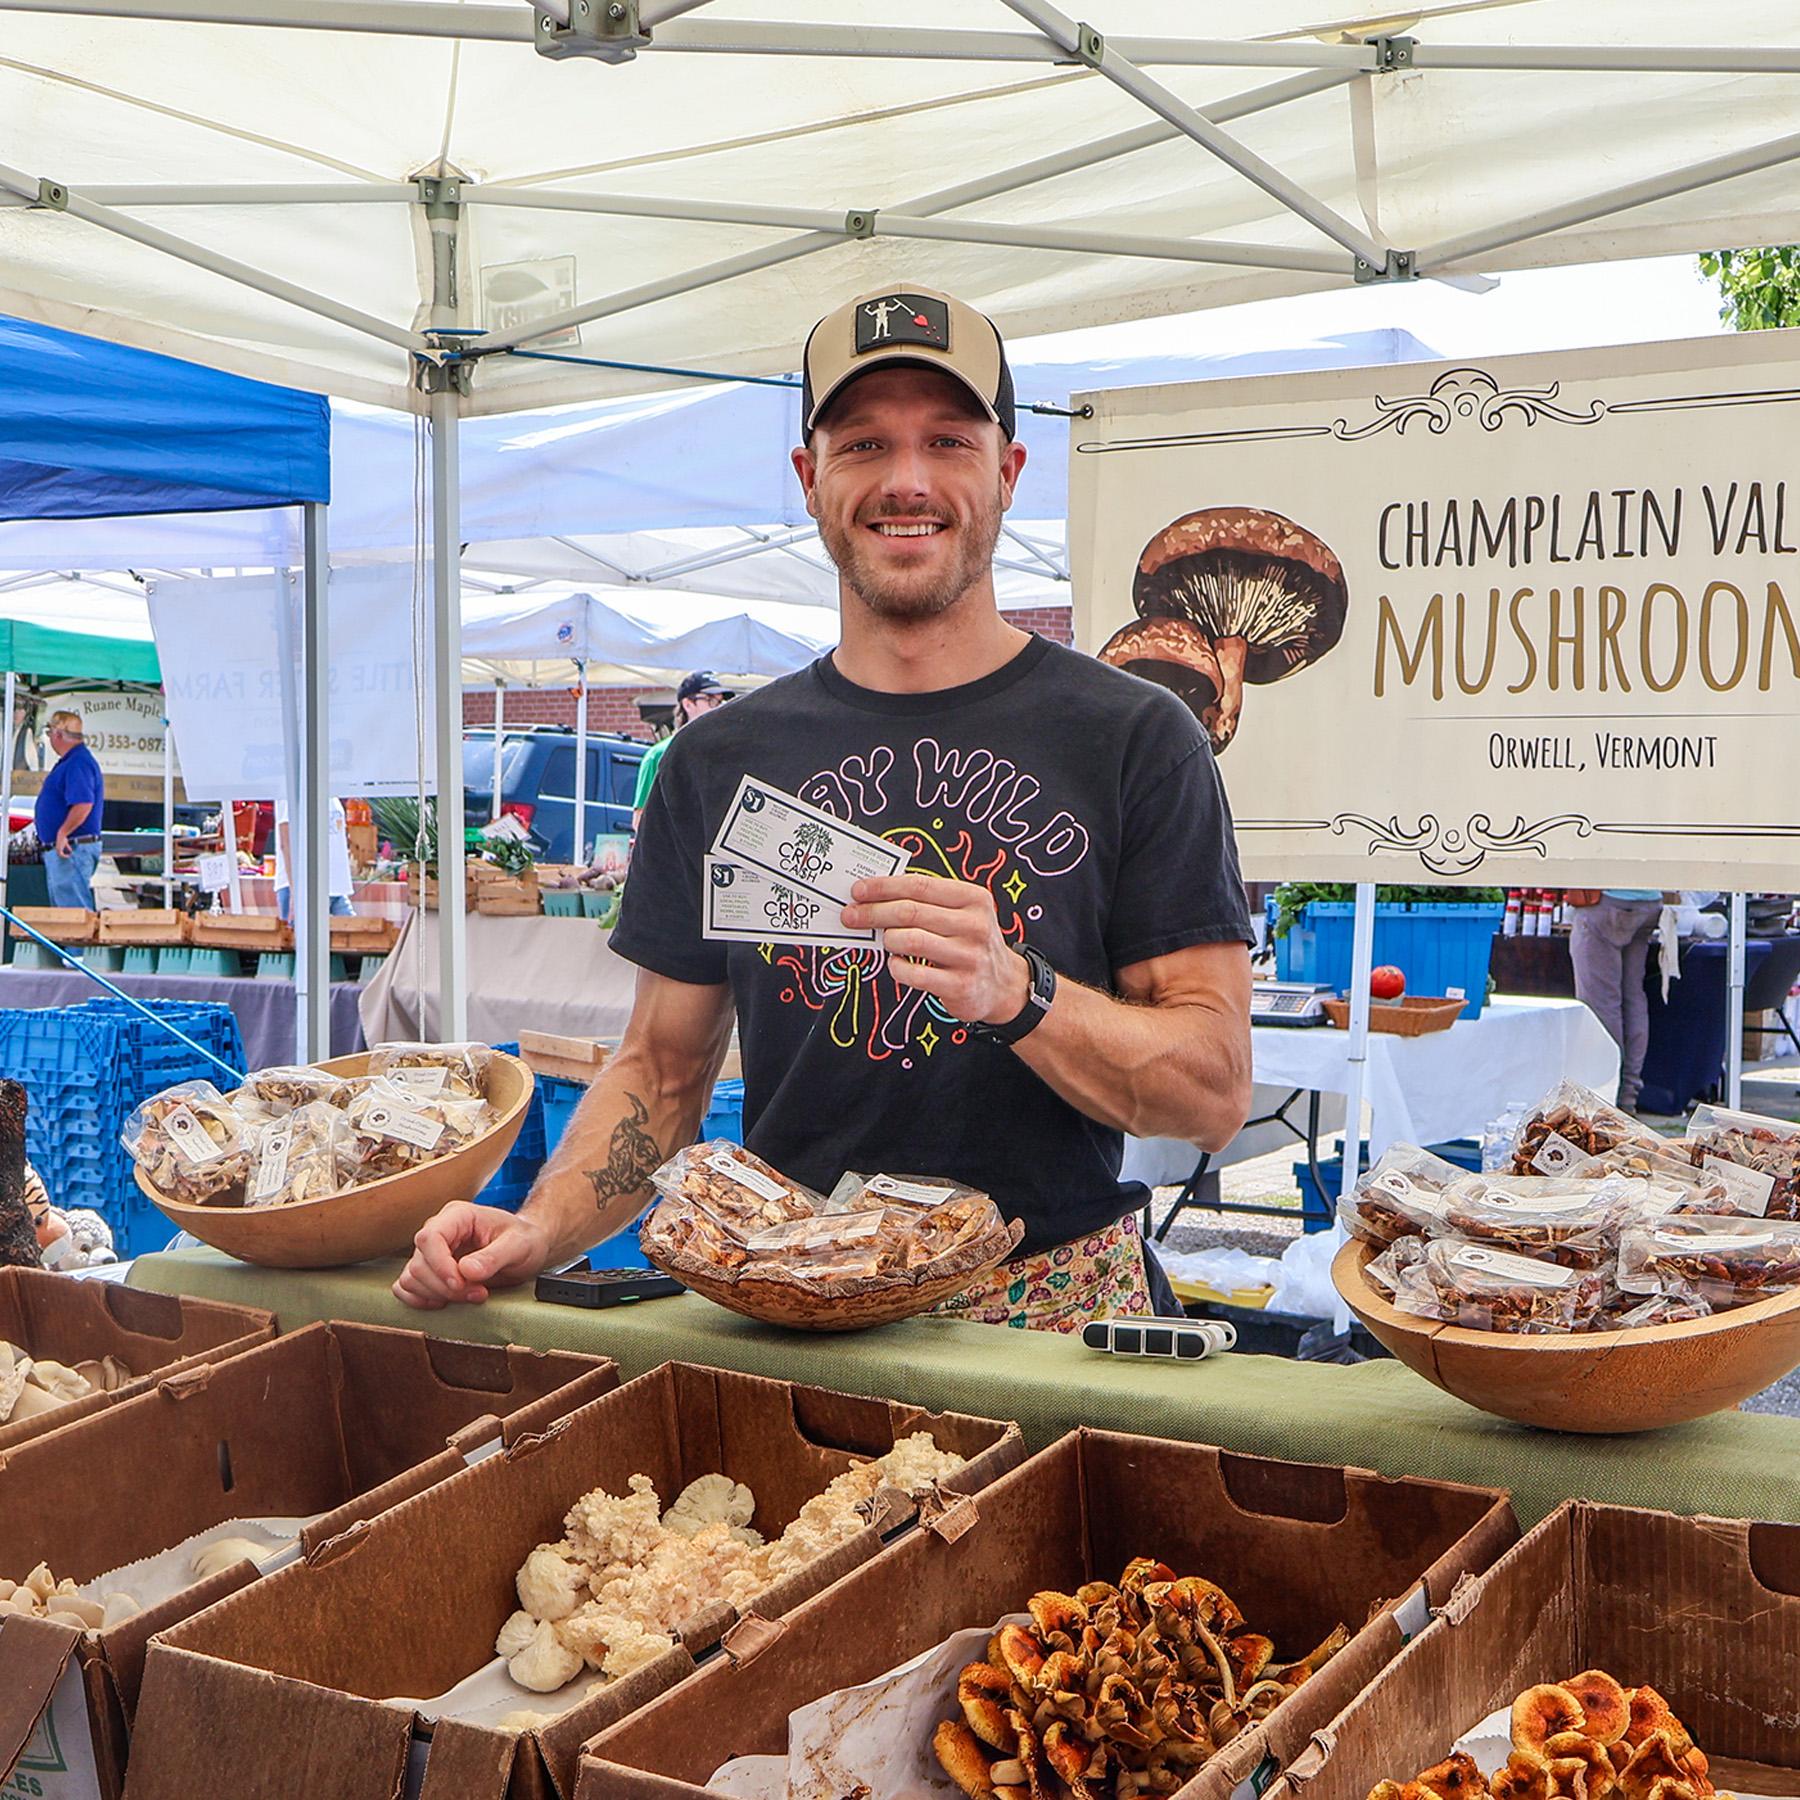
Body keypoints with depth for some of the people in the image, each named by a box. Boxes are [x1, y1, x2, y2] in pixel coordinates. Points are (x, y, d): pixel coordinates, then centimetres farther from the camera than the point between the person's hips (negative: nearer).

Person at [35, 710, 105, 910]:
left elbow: (84, 804, -29)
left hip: (71, 849, -11)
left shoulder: (78, 764, -18)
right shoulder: (69, 761, 16)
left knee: (74, 909, -11)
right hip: (61, 849, 11)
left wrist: (62, 833, -25)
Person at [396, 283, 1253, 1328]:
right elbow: (662, 1065, 13)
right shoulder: (719, 761, 9)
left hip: (1048, 1315, -1)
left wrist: (1013, 990, -22)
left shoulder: (1135, 740, -1)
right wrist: (543, 1228, -5)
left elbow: (1215, 1093, -5)